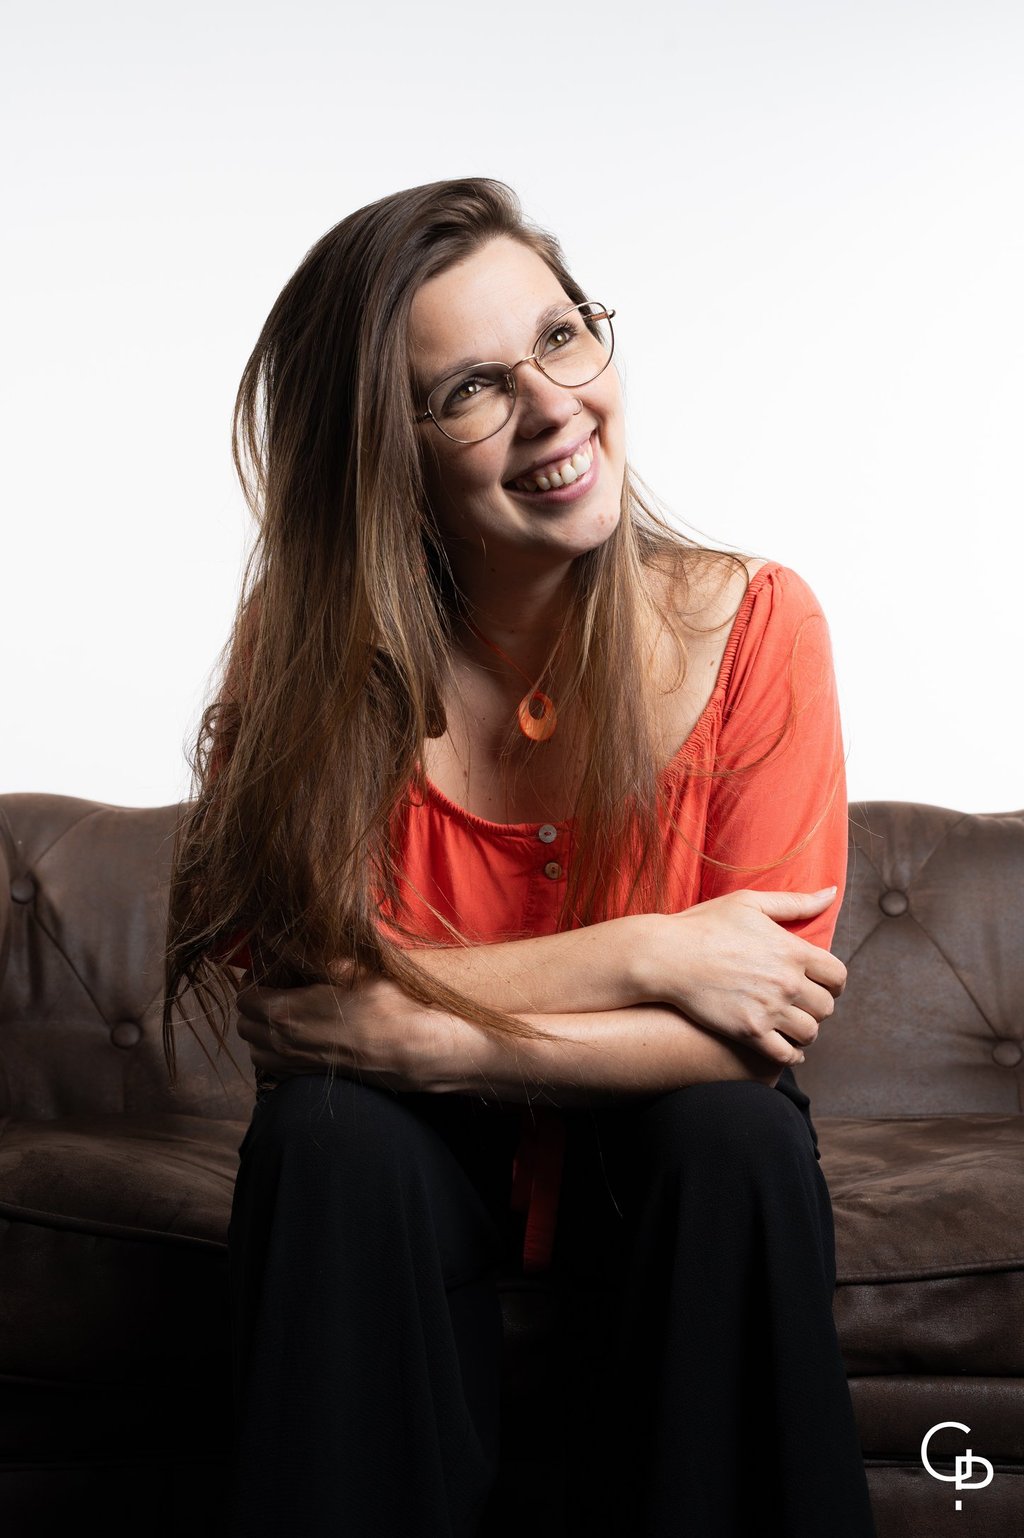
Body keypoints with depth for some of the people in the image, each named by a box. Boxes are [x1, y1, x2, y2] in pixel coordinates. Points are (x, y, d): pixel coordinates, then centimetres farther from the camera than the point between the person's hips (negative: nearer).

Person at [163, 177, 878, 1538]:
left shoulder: (755, 625, -16)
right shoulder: (318, 655, -15)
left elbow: (762, 1023, -21)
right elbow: (284, 998, -24)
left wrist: (423, 1034, -30)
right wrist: (641, 956, -28)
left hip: (660, 1153, 0)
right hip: (419, 1170, 0)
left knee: (742, 1138, -30)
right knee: (330, 1131, -30)